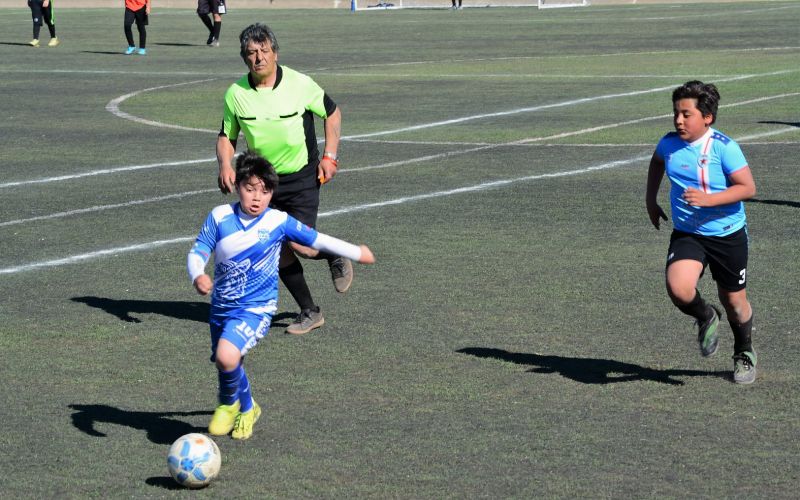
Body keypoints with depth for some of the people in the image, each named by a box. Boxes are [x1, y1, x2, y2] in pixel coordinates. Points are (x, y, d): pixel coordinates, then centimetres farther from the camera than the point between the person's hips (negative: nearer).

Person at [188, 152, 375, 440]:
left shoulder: (279, 222, -7)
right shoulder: (220, 217, -4)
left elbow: (316, 240, 5)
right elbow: (197, 254, -3)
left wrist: (357, 253, 13)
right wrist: (197, 276, -25)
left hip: (256, 308, -4)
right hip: (221, 307, 4)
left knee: (226, 357, -27)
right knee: (228, 365, 17)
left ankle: (230, 404, 3)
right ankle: (245, 408, 48)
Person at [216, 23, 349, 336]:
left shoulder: (299, 84, -13)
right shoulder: (235, 94, -7)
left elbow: (332, 112, 3)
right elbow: (226, 136, 6)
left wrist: (329, 156, -3)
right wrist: (225, 164, -14)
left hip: (302, 178, -3)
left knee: (301, 245, -15)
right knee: (279, 251, 3)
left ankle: (336, 258, 20)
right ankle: (310, 313, 19)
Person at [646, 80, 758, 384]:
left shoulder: (723, 148, -17)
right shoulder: (669, 144, -2)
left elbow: (748, 188, -20)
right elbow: (657, 163, 22)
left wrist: (708, 200, -30)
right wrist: (651, 200, 18)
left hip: (728, 235, -3)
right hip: (686, 234, 3)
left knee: (734, 302, 10)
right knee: (679, 289, -24)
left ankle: (744, 354, 40)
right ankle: (706, 318, 11)